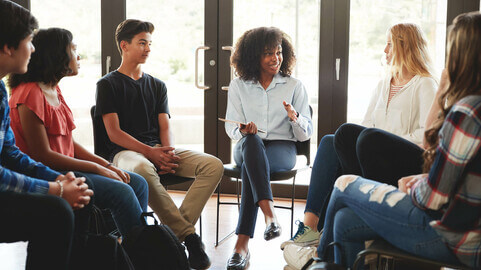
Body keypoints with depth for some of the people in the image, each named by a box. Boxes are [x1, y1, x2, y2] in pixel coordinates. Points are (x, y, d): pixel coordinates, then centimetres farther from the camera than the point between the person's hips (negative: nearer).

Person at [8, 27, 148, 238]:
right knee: (120, 192, -23)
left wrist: (106, 165, 1)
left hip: (64, 168, 10)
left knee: (138, 184, 2)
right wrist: (97, 168, -16)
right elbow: (43, 155, -19)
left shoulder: (54, 90, 14)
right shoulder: (30, 94, -16)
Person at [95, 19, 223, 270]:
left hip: (158, 149, 5)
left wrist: (168, 153, -10)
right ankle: (188, 235, -34)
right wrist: (149, 152, -17)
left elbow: (165, 127, 14)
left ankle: (176, 230, -30)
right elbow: (114, 133, -4)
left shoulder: (157, 85, 23)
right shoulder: (108, 84, 7)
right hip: (126, 151, -5)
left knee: (213, 165, -20)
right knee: (143, 169, -43)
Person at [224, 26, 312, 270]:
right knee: (251, 141, -39)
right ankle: (270, 215, -52)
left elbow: (305, 134, 6)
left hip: (282, 149, -1)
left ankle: (242, 243, -42)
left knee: (250, 167, -37)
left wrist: (295, 118, -17)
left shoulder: (294, 86, 10)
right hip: (247, 148, 1)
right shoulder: (238, 86, 12)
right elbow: (231, 127, 9)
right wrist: (243, 130, -16)